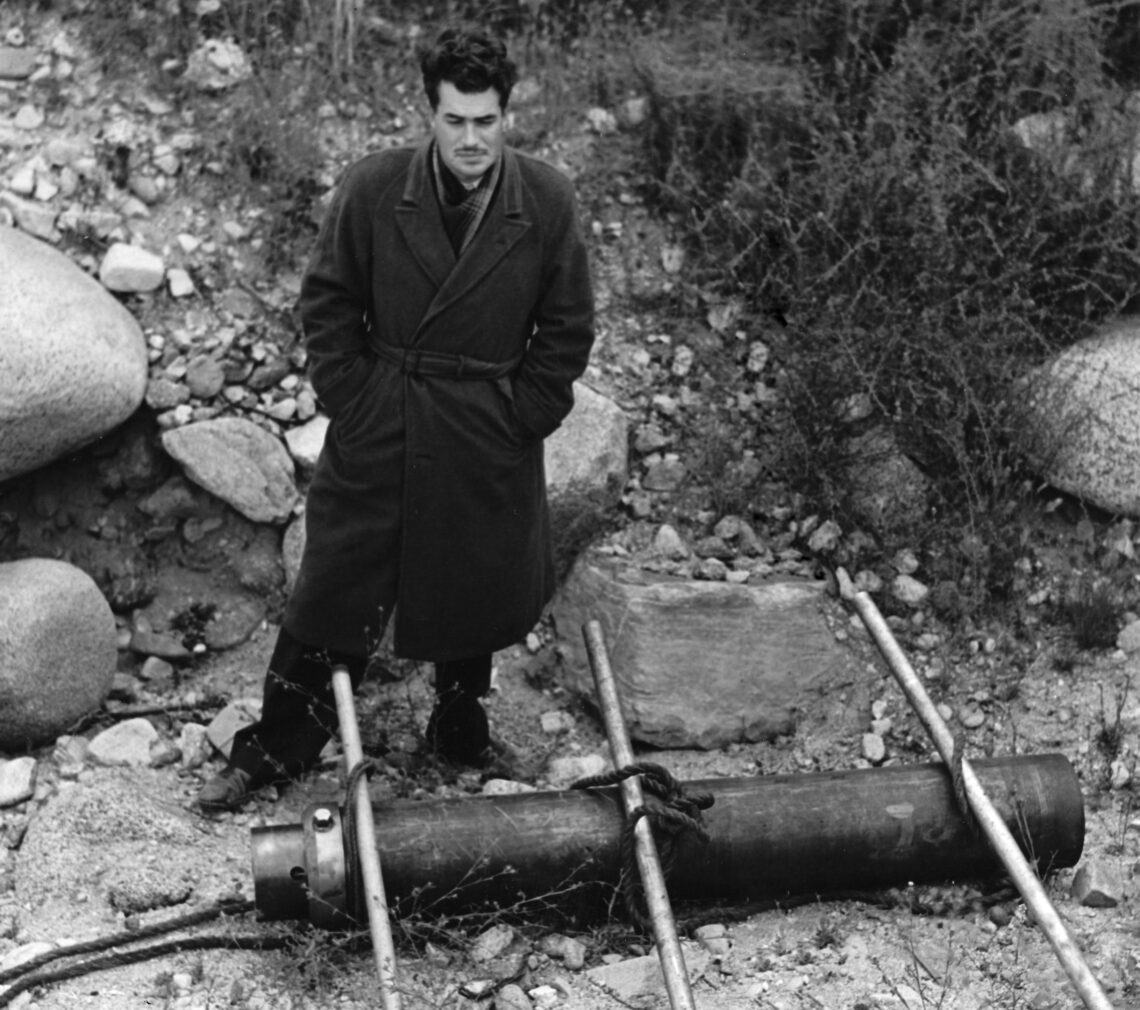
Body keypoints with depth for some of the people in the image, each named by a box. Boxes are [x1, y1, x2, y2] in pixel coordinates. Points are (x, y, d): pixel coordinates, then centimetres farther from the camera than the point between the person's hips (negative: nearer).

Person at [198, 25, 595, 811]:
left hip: (489, 439, 0)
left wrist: (522, 418, -4)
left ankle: (462, 724, 42)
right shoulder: (373, 189, -10)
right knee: (334, 590, 8)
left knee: (477, 592, 16)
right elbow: (327, 302, 1)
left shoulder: (548, 201, -10)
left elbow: (568, 330, -1)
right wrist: (351, 400, -3)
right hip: (378, 429, 0)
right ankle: (275, 750, 23)